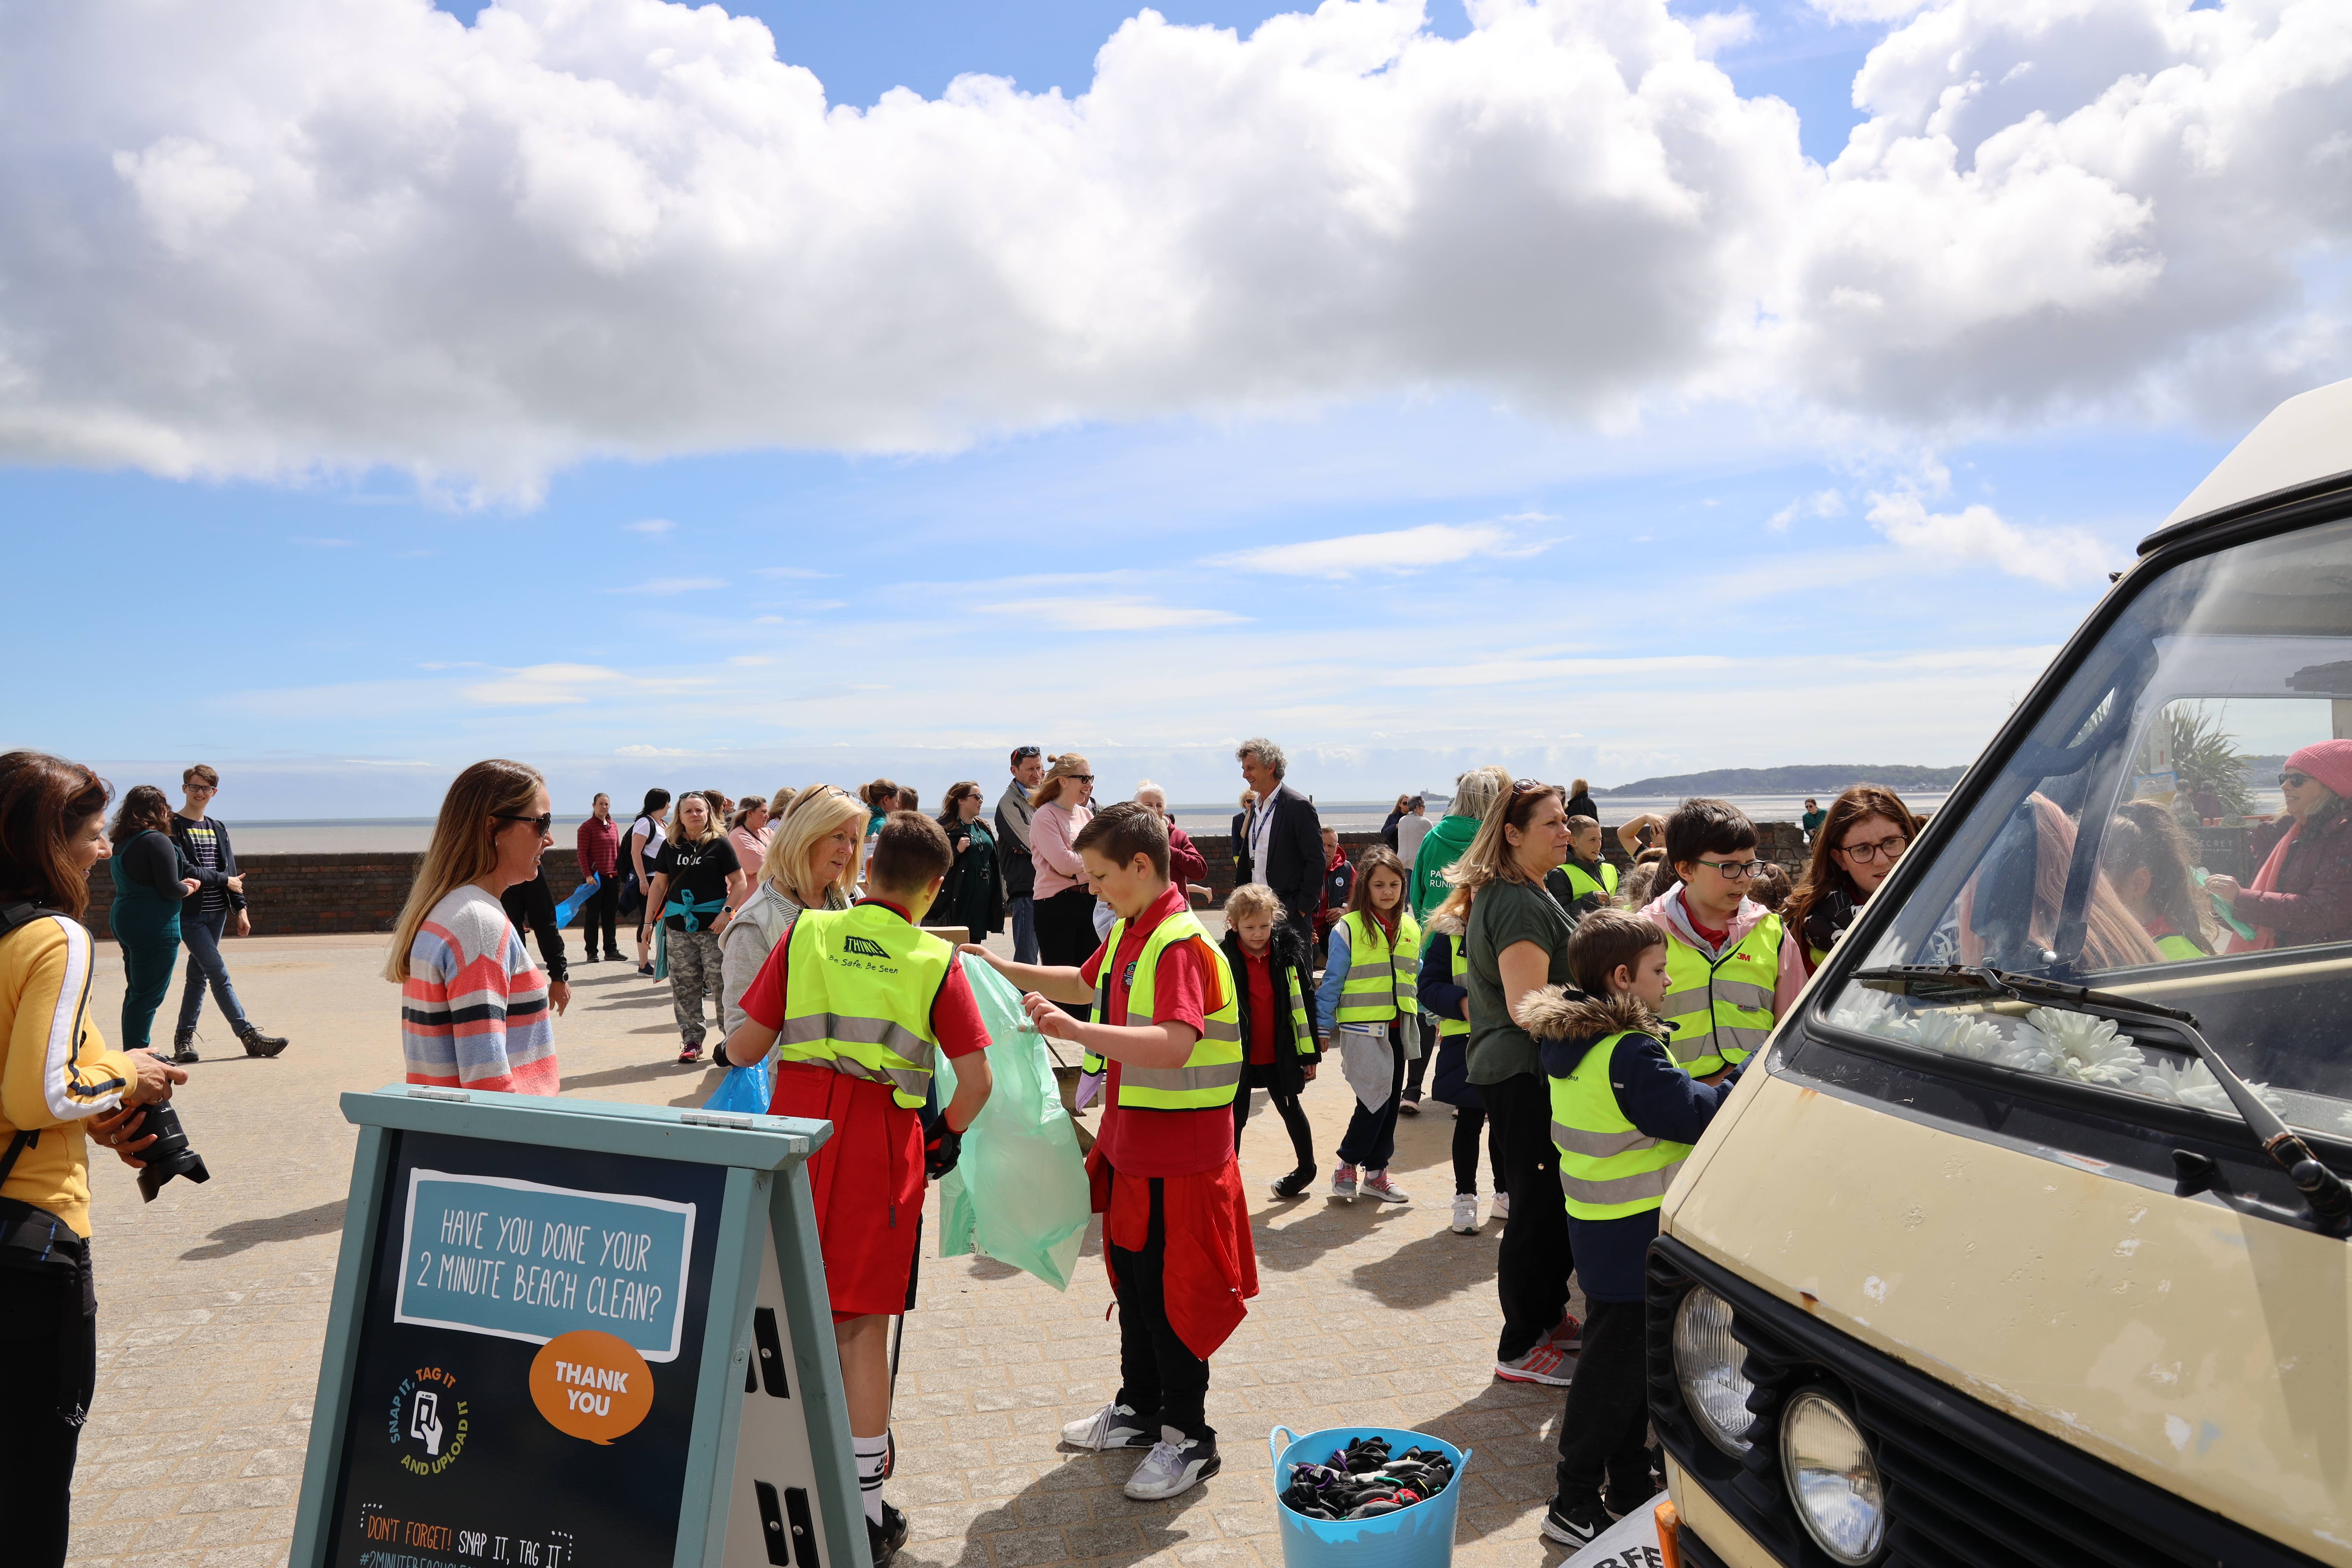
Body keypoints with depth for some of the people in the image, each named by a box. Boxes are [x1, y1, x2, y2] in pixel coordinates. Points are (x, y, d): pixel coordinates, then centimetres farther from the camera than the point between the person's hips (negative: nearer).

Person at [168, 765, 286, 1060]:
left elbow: (232, 870, 13)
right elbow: (183, 871, -15)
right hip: (189, 914, -6)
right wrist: (224, 880, -7)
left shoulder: (218, 828, 14)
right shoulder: (173, 827, -6)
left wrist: (240, 908, 7)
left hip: (217, 913, 6)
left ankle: (184, 1037, 19)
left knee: (199, 974, 10)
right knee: (218, 972, -9)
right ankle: (249, 1035, -10)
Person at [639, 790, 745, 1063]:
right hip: (678, 928, 4)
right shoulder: (671, 846, 9)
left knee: (721, 984, -6)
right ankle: (692, 1041, 13)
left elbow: (740, 882, -2)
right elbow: (659, 885, 14)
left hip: (714, 927, -4)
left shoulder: (719, 844, -1)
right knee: (684, 988, 5)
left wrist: (726, 912, -13)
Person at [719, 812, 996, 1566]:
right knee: (862, 1322, 8)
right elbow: (976, 1080, -4)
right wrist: (949, 1135, 14)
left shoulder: (807, 932, 3)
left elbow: (743, 1047, 1)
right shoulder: (937, 961, 0)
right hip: (882, 1138, -1)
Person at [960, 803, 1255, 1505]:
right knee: (1131, 1283, 21)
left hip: (1179, 1161, -9)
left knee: (1168, 1296, 3)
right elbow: (1085, 983, 27)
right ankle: (1141, 1410, 38)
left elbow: (1173, 1046, -37)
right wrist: (1006, 969, 17)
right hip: (1131, 1145, 9)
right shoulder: (1128, 934, 8)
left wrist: (1075, 1030, -42)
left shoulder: (1182, 945, -23)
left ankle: (1189, 1439, 19)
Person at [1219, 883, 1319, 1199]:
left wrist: (1310, 1054, 1)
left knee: (1290, 1109, 19)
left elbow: (1304, 1004, -1)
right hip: (1239, 1055, -2)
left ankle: (1306, 1167, 37)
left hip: (1280, 1052, 2)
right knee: (1236, 1117, 9)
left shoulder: (1291, 951, -7)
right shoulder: (1224, 959, -13)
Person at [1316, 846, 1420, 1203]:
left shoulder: (1410, 928, 8)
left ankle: (1376, 1173, 23)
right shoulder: (1348, 928, -8)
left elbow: (1417, 978, 18)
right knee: (1375, 1099, -11)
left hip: (1397, 1028, 6)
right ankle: (1347, 1166, 8)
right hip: (1362, 1029, -6)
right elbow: (1333, 981, -5)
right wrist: (1323, 1027, -4)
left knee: (1390, 1102, 10)